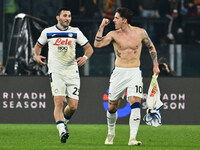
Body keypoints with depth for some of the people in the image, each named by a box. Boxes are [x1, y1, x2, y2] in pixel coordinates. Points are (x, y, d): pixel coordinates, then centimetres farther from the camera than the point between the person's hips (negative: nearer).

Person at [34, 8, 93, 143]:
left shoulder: (75, 32, 5)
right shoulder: (48, 32, 3)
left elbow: (89, 48, 9)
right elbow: (38, 45, 20)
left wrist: (85, 57, -12)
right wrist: (37, 55, 0)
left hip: (72, 72, 2)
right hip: (56, 72, -2)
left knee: (73, 106, -2)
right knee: (59, 102, -20)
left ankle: (64, 122, 30)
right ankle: (62, 131, -25)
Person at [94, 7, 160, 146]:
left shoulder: (140, 33, 1)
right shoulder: (114, 34, 1)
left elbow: (151, 47, 16)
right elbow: (97, 44, -12)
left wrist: (155, 65, 13)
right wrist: (102, 27, -12)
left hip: (135, 73, -1)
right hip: (119, 72, 1)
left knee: (135, 103, -18)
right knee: (112, 107, 7)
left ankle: (132, 138, -22)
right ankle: (111, 132, 34)